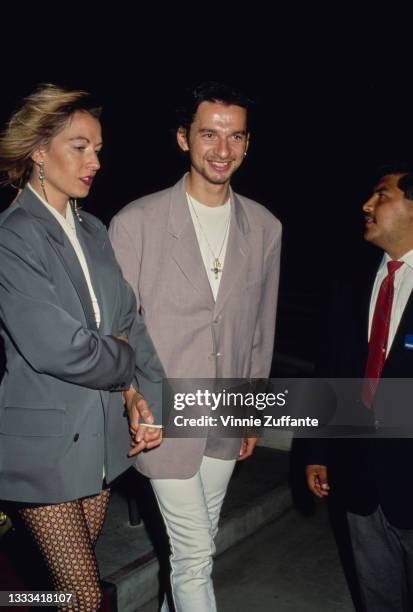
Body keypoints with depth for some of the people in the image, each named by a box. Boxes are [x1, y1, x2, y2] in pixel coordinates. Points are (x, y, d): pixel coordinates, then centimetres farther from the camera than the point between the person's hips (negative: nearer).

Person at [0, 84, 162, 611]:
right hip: (45, 445, -6)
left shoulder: (94, 231, 7)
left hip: (102, 436, 6)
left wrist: (137, 394, -8)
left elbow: (129, 320, 7)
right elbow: (57, 348, -24)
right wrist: (125, 360, -6)